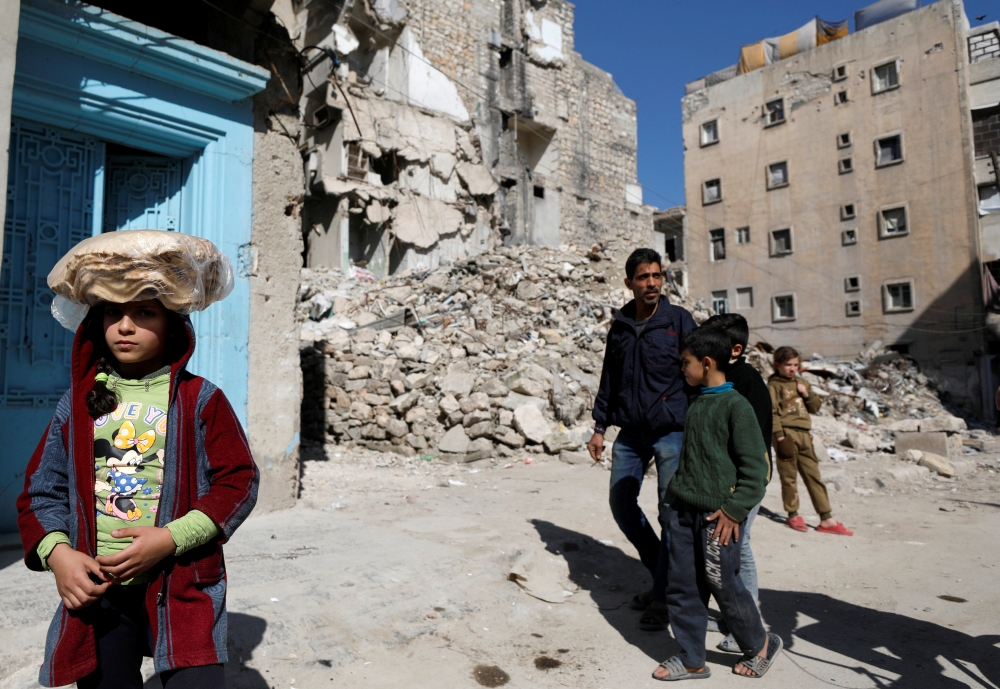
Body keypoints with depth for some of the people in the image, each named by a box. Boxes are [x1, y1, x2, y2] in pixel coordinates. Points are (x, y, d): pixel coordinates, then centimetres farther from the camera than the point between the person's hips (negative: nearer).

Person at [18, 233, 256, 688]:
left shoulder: (200, 400, -4)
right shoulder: (78, 401, 7)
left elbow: (238, 480, -7)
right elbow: (42, 491, 9)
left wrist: (170, 538, -16)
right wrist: (57, 553, -8)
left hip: (183, 587, -3)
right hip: (95, 589, 4)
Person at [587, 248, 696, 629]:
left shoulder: (679, 319, -3)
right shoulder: (620, 326, 9)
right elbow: (608, 380, 15)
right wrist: (600, 427, 11)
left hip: (671, 432, -4)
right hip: (630, 433, 5)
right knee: (621, 503, 5)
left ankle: (667, 592, 15)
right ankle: (662, 574, 26)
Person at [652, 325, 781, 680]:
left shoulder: (736, 405, -12)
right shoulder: (696, 404, 10)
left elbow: (756, 465, -13)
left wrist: (734, 510, -16)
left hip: (718, 516, -7)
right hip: (683, 510, 7)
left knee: (723, 584, 7)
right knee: (682, 586, 10)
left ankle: (760, 645, 33)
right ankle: (692, 660, 25)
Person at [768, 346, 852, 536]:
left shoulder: (802, 383, 17)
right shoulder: (774, 385, -2)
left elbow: (815, 407, 18)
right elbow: (772, 412, -9)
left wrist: (807, 394, 0)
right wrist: (779, 436, -16)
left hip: (804, 434, 6)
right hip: (787, 434, -6)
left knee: (814, 476, 7)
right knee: (789, 477, 2)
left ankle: (826, 520, 10)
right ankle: (793, 515, 15)